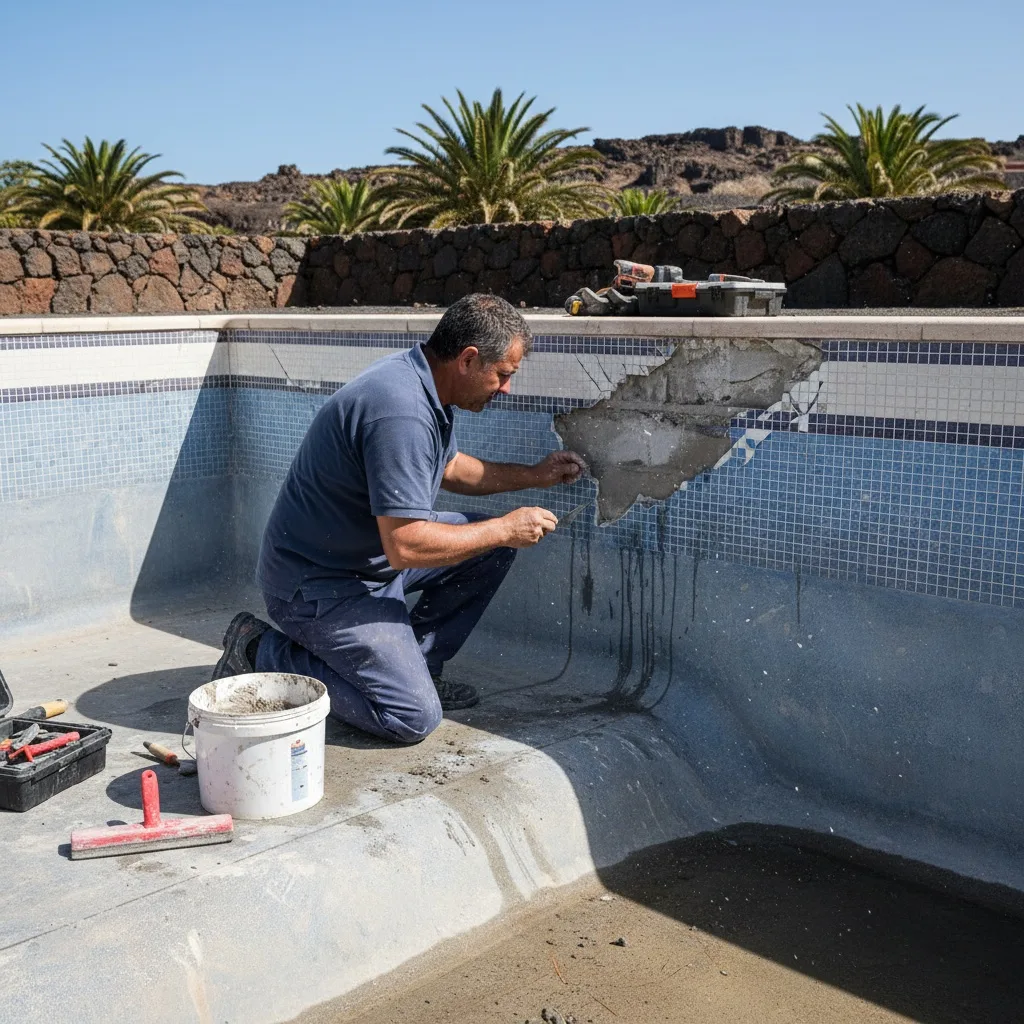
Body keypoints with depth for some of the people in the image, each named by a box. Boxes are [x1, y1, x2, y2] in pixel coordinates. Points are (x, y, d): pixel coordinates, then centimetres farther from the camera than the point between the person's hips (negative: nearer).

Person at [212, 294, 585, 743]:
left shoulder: (423, 382, 2)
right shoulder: (401, 412, -31)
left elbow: (449, 467, 22)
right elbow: (405, 547, -32)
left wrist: (535, 475, 15)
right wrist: (505, 529, -20)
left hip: (372, 551, 10)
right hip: (317, 584, -10)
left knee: (491, 547, 8)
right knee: (414, 717, -14)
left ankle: (413, 666, 15)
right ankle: (262, 654, -1)